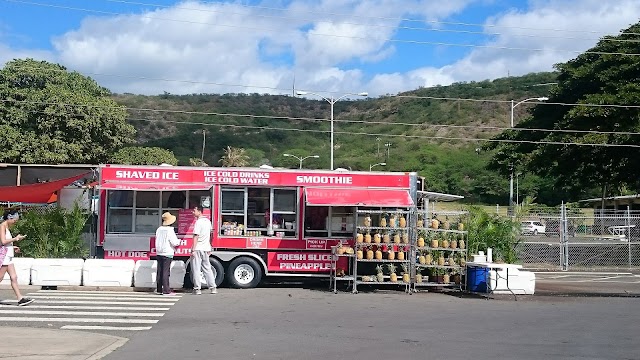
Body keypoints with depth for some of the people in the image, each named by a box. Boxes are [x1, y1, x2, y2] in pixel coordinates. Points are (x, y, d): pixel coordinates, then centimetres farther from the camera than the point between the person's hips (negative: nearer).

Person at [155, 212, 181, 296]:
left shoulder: (159, 229, 6)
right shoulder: (170, 230, -14)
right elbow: (174, 242, -16)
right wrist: (179, 241, 7)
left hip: (159, 253, 6)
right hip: (167, 253, -6)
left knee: (159, 271, 11)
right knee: (166, 272, -5)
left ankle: (159, 289, 16)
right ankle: (166, 290, -4)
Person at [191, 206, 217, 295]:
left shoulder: (199, 222, -12)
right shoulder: (208, 221, 13)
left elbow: (196, 236, -17)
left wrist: (193, 250, -17)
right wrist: (209, 249, 26)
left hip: (198, 248, -7)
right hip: (206, 248, 7)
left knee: (196, 269, -2)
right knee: (207, 268, 12)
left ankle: (197, 289, -2)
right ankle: (213, 288, 12)